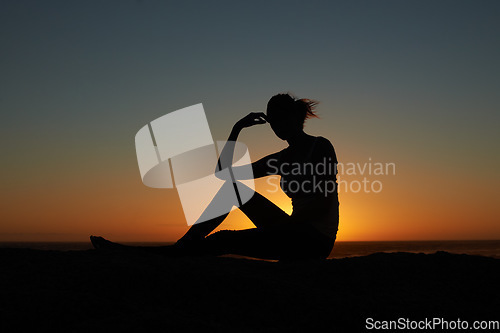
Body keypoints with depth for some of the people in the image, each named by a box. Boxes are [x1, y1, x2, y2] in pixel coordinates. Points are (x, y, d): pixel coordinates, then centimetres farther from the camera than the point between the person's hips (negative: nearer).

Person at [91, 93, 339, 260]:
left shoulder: (321, 146, -4)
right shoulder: (281, 159, 17)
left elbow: (325, 202, -16)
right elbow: (223, 171, 13)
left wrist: (287, 223, -20)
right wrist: (236, 130, 7)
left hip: (315, 240, -7)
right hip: (294, 235, 7)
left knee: (221, 241, -20)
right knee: (231, 186, -3)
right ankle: (186, 244, -9)